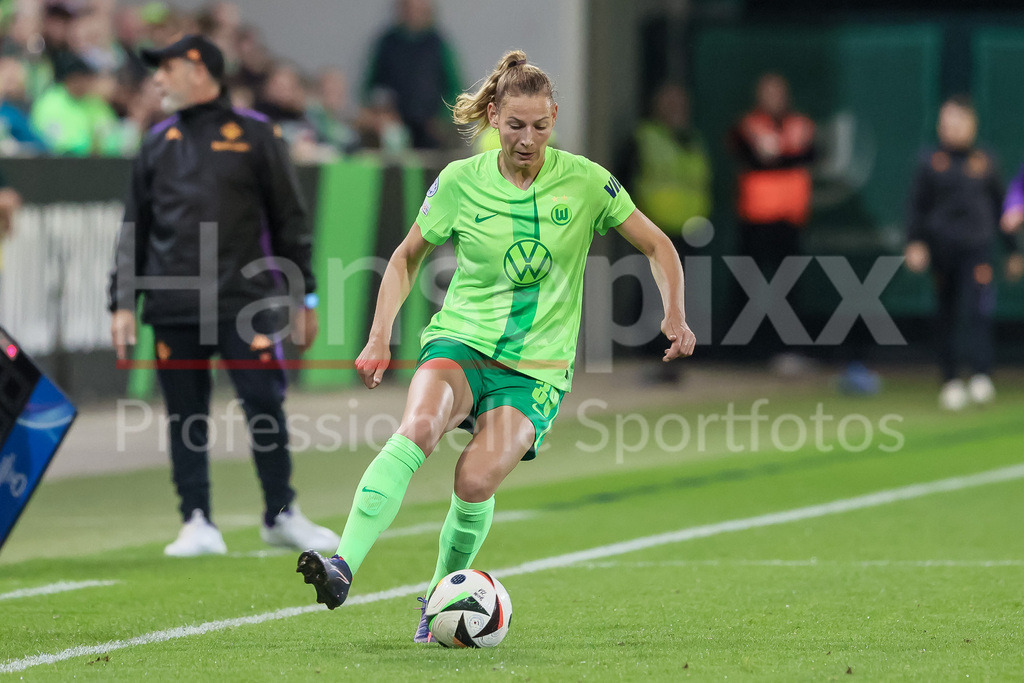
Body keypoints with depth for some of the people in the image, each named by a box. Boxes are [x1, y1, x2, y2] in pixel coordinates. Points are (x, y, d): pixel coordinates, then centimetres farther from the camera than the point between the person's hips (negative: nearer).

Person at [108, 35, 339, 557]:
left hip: (246, 299, -3)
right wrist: (123, 303, 8)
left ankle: (281, 515, 7)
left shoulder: (254, 134, 5)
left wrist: (305, 297, 3)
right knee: (185, 416, 2)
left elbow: (289, 219, 6)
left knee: (265, 406, -5)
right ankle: (197, 523, 8)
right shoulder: (158, 142, 14)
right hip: (173, 306, 3)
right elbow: (135, 228, 16)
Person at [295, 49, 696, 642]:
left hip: (537, 367, -1)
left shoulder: (585, 182, -4)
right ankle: (343, 568, -41)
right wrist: (380, 339, 2)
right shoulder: (460, 182, 0)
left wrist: (674, 316, -8)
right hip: (462, 341, 1)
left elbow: (657, 246, 8)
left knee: (476, 481, -23)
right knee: (419, 426, -32)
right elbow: (406, 260, 13)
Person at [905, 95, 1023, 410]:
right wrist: (915, 242, -9)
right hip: (942, 248, 0)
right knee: (947, 316, 6)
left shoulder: (985, 162, 9)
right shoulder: (930, 162, 6)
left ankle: (981, 376, -21)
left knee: (980, 309, -15)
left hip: (978, 245, 0)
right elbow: (917, 206, 5)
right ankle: (951, 380, 13)